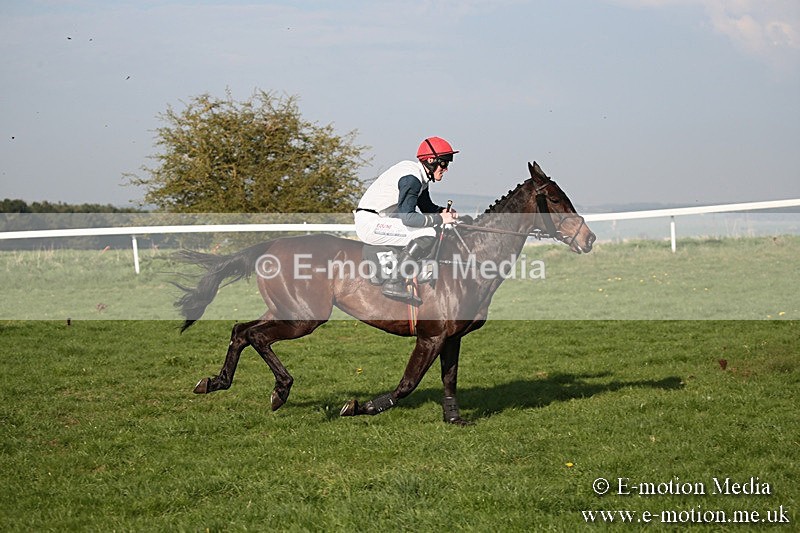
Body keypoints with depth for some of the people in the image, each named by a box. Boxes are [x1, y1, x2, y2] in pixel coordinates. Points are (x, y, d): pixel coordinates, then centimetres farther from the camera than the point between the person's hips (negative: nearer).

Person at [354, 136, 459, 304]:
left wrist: (445, 211, 3)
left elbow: (427, 207, 23)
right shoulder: (411, 178, -19)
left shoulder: (420, 175, 12)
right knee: (427, 234, -19)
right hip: (370, 223, -11)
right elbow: (407, 217, -27)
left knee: (429, 225, 15)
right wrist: (440, 219, -20)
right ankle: (395, 283, -20)